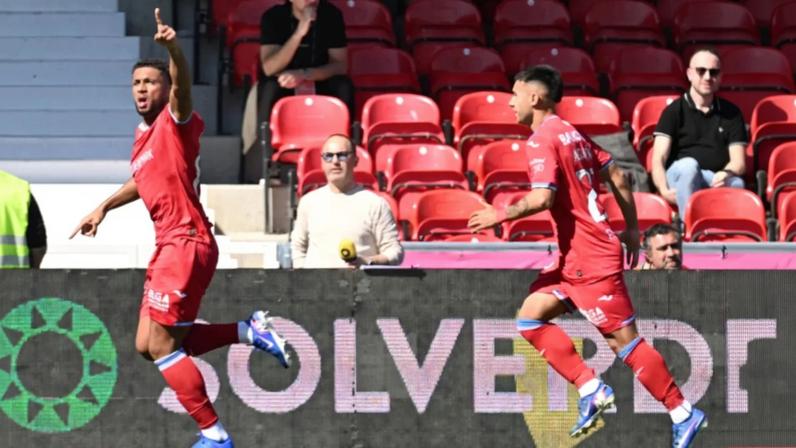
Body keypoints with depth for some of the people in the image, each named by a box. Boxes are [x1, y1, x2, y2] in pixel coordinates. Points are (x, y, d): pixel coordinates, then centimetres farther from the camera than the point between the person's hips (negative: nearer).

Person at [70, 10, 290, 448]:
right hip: (168, 246, 9)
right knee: (147, 345, 10)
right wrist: (104, 207, 36)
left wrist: (174, 49, -48)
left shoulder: (175, 123, -7)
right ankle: (250, 330, 16)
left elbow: (182, 86, -30)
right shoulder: (143, 136, 18)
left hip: (186, 243, -9)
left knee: (163, 347, -9)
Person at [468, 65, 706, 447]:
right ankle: (590, 388, 1)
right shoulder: (571, 133, 14)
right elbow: (617, 177, 17)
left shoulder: (541, 140, -13)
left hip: (590, 258, -10)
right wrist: (632, 230, 21)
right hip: (576, 258, 10)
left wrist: (502, 215, -11)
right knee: (531, 317, 7)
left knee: (623, 340, -5)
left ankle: (682, 414, 0)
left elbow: (542, 198, -25)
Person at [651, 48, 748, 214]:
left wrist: (726, 174, -17)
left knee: (736, 183, -33)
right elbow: (658, 159, -1)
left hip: (718, 181, 2)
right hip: (681, 176, -2)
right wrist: (663, 189, -22)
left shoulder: (731, 113, 18)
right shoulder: (674, 111, 10)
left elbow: (738, 162, 8)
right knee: (688, 165, -37)